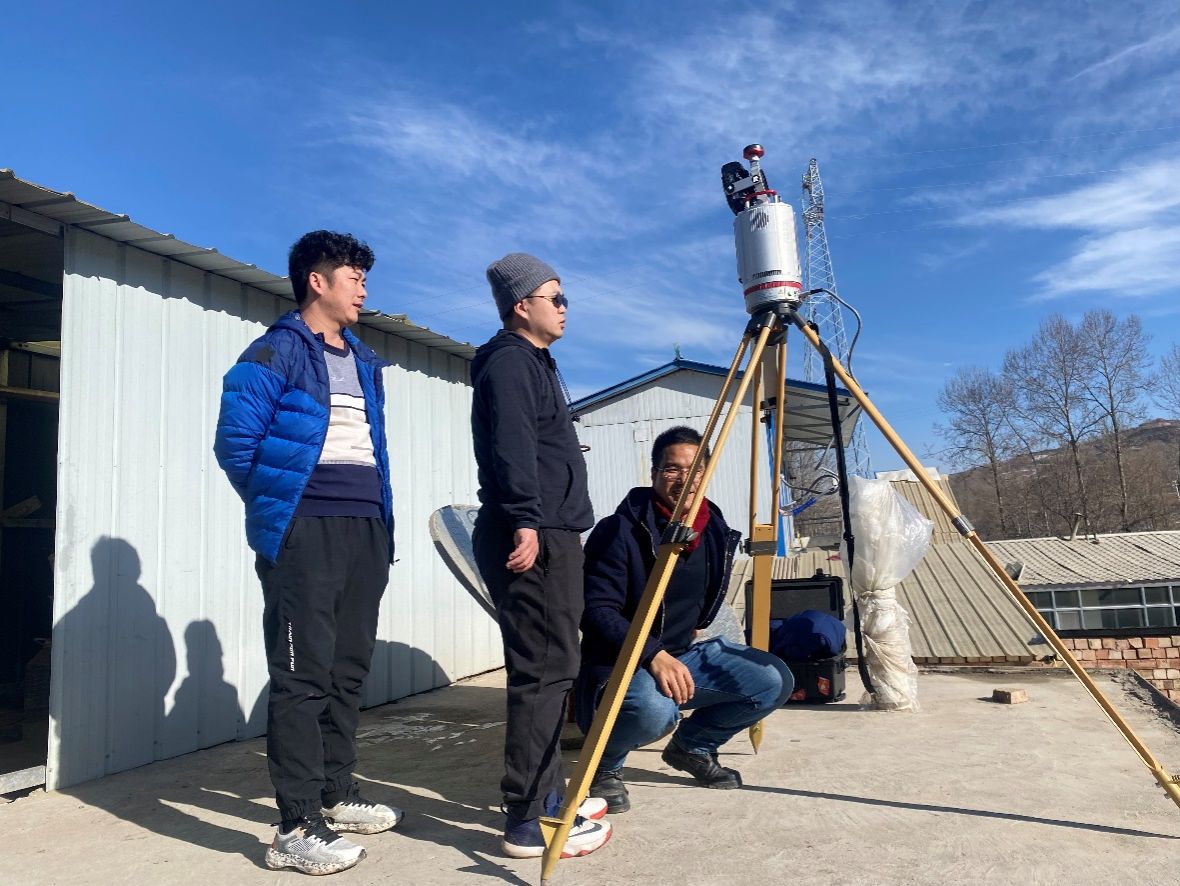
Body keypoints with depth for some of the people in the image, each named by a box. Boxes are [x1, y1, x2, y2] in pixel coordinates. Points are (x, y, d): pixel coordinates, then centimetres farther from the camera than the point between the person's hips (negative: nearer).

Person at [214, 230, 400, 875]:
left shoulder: (363, 361, 19)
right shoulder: (275, 352, -4)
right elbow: (234, 443, -9)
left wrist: (381, 519, 14)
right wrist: (280, 509, 0)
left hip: (367, 530, 8)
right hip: (305, 533, -7)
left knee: (349, 669, 14)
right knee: (303, 674, -5)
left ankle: (335, 795, 28)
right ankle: (296, 827, 2)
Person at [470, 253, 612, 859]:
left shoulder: (534, 363, 25)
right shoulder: (510, 362, -7)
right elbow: (512, 447, -20)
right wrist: (525, 522, -28)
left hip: (550, 535, 11)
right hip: (532, 537, -11)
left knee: (548, 670, 13)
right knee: (544, 671, -10)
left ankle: (545, 797, 22)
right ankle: (529, 822, -5)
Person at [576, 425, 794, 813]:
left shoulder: (716, 531, 4)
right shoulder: (620, 531, -17)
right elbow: (596, 612, -21)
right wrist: (653, 655, -31)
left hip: (683, 654, 7)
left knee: (774, 680, -11)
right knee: (654, 708, -39)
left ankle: (692, 745, 15)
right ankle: (606, 765, -3)